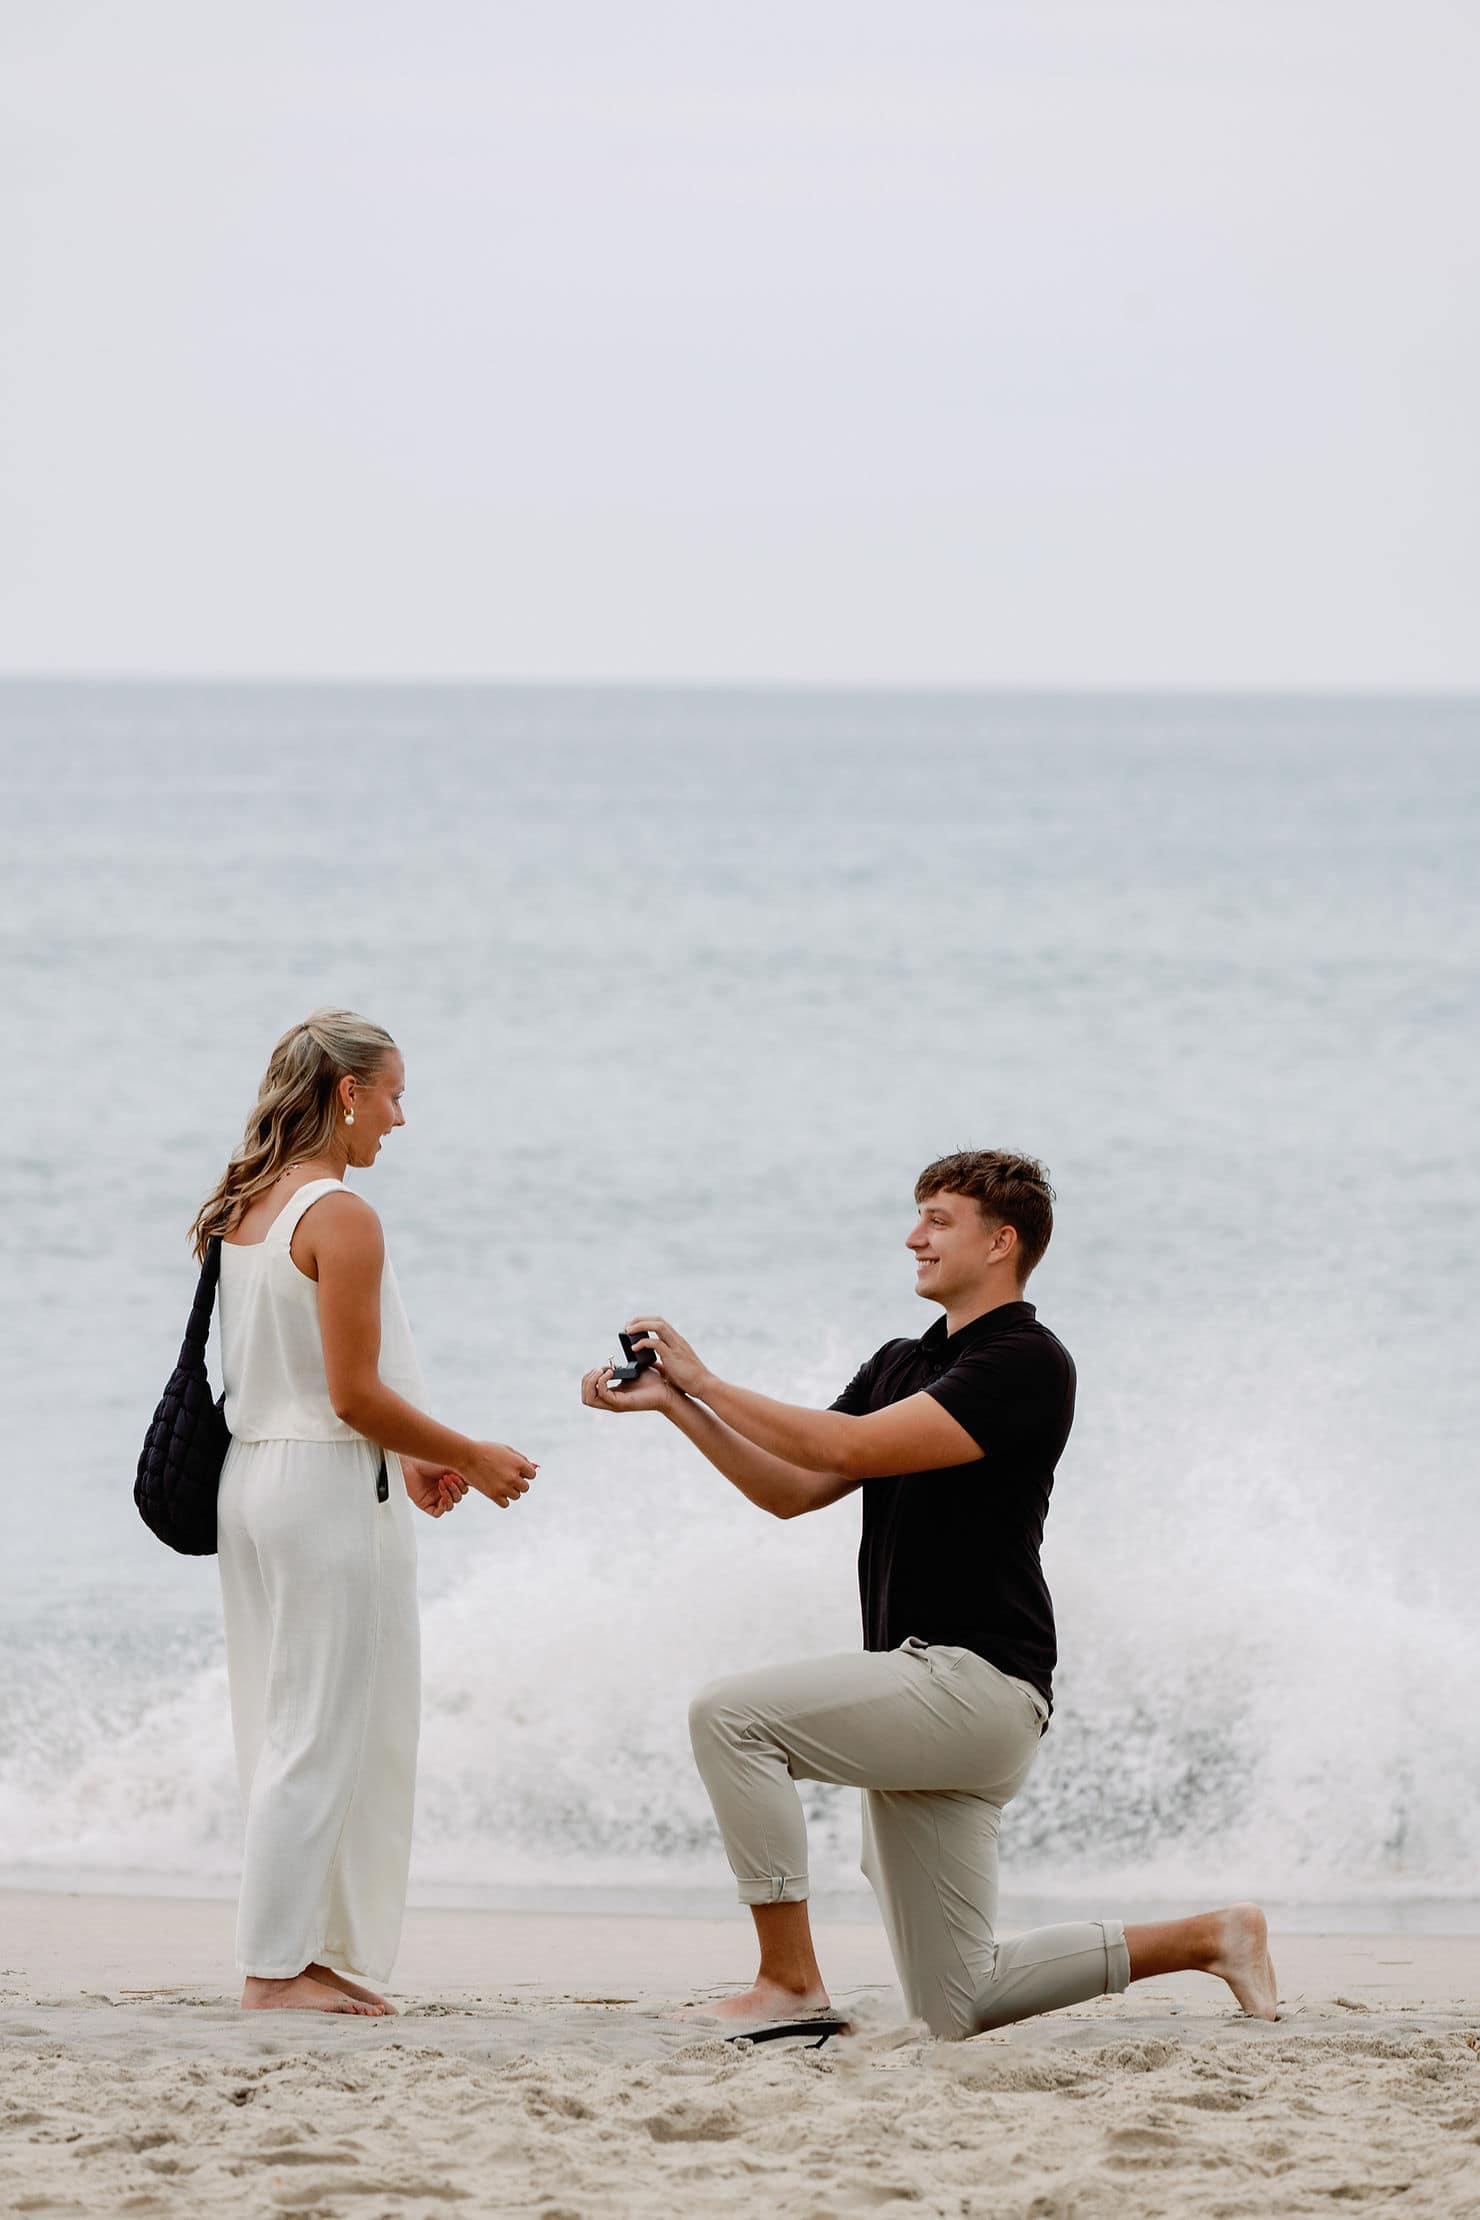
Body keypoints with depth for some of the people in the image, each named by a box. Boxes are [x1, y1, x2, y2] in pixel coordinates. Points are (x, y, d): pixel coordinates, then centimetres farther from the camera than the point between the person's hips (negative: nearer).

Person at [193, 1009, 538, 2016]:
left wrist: (404, 1462, 18)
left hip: (255, 1479, 9)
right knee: (324, 1735, -3)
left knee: (288, 1733, 12)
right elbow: (354, 1394, -18)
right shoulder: (340, 1217, -16)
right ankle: (279, 1968, -3)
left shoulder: (242, 1211, 11)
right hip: (329, 1491, -9)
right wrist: (472, 1458, -6)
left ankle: (318, 1955, 16)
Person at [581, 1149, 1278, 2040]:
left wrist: (707, 1381, -11)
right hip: (930, 1701, 9)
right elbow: (795, 1490, 15)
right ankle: (1206, 1938, 17)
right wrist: (676, 1402, 5)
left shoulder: (1027, 1363, -11)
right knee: (957, 2011, 6)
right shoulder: (902, 1365, 18)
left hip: (980, 1681, -9)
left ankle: (791, 1978, -18)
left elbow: (852, 1447, -18)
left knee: (732, 1716, -22)